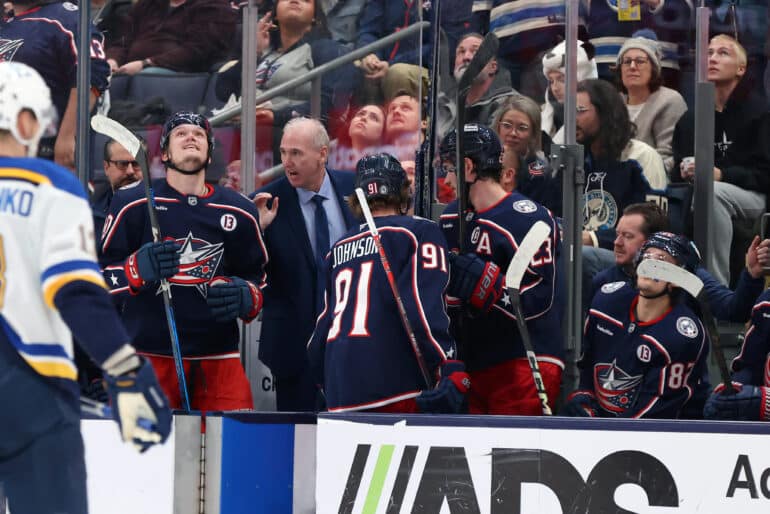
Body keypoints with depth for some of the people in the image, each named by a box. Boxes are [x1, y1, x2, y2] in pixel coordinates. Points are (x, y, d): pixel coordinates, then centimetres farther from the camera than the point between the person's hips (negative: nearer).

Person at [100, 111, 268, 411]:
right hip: (148, 356, -2)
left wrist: (245, 298, -2)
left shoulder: (239, 212, 10)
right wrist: (139, 269, -16)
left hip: (218, 359, 2)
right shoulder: (133, 205, 1)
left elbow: (257, 277, 20)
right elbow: (101, 275, 3)